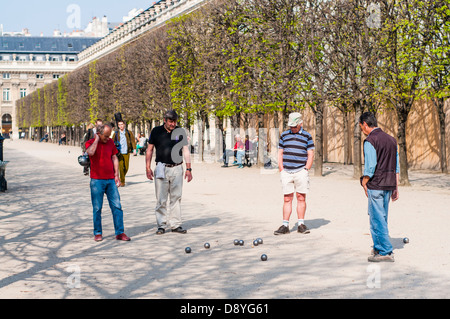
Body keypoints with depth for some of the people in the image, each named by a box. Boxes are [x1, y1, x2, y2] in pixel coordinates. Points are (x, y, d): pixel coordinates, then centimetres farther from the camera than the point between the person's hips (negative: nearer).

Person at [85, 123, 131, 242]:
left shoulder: (110, 142, 10)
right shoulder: (90, 143, -4)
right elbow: (90, 152, -27)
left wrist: (116, 175, 8)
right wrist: (96, 139, -15)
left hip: (110, 180, 4)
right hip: (97, 180, -4)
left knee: (117, 206, -1)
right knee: (97, 208, 2)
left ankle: (120, 233, 3)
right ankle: (98, 233, 13)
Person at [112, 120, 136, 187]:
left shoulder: (129, 133, 5)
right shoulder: (116, 133, 6)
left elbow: (133, 141, 4)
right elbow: (112, 142, 10)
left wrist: (134, 149, -6)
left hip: (127, 152, 1)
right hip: (119, 153, -1)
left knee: (126, 167, 6)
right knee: (121, 167, -10)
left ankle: (122, 178, 31)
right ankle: (122, 182, -4)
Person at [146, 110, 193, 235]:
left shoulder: (180, 132, 6)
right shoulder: (156, 131, 4)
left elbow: (186, 151, 8)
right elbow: (149, 150, 9)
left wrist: (189, 168, 1)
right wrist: (148, 167, 1)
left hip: (177, 168, 1)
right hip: (161, 168, -1)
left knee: (176, 197, 3)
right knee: (161, 199, -1)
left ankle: (175, 224, 10)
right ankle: (161, 225, 7)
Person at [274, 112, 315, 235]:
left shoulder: (307, 136, 5)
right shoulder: (284, 135, 12)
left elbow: (310, 155, 4)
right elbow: (280, 153, 12)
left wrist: (306, 170, -6)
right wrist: (281, 170, 3)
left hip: (301, 171, -1)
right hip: (286, 172, 2)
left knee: (301, 198, 0)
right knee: (287, 199, 1)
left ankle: (301, 224, 7)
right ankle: (285, 225, 3)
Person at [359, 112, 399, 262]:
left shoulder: (370, 141, -12)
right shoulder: (391, 139, 13)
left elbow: (370, 167, -18)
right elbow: (396, 167, 14)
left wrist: (364, 183, -3)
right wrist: (395, 188, 17)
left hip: (376, 185, -8)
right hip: (389, 185, 8)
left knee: (377, 219, -3)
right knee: (382, 217, 15)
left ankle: (385, 251, -4)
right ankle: (378, 248, 22)